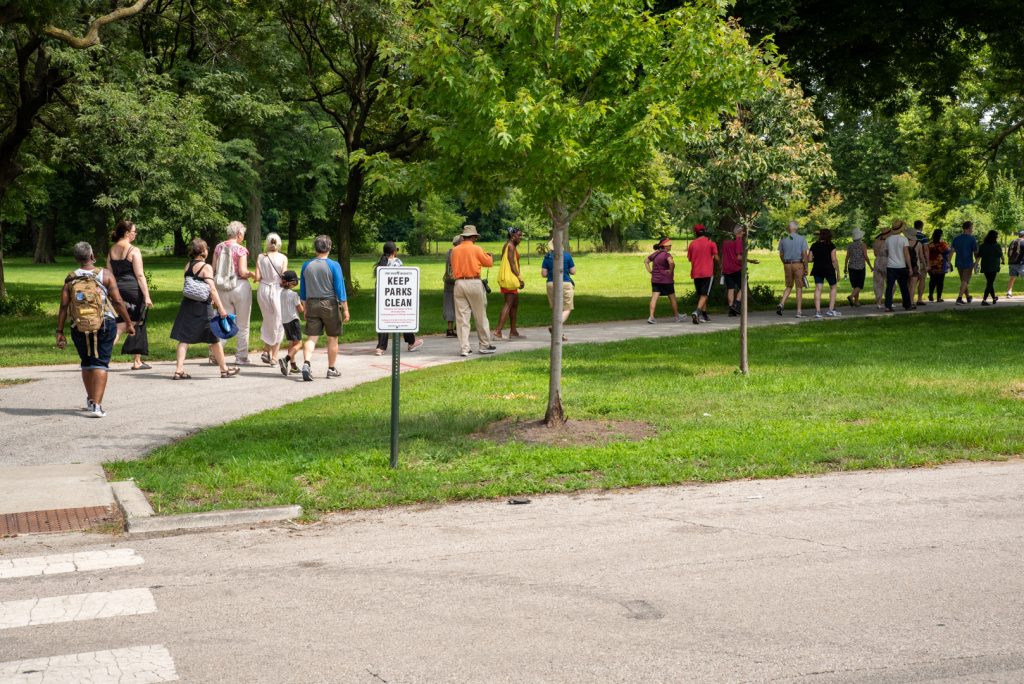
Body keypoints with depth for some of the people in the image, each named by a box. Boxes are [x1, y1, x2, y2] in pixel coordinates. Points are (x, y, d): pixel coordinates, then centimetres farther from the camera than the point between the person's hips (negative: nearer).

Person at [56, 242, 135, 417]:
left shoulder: (70, 279, 1)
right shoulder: (105, 274, -4)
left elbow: (63, 306, -3)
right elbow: (118, 301, -7)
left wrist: (59, 332, 1)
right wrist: (129, 323, 2)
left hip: (80, 329, 2)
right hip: (104, 326, -2)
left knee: (86, 363, 19)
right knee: (100, 364, -1)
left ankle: (90, 400, 33)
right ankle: (96, 405, -12)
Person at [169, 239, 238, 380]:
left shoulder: (188, 266, 8)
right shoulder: (206, 267, -12)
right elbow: (212, 289, -19)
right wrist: (220, 307, -20)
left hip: (187, 305, 6)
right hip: (202, 307, -6)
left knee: (184, 338, 4)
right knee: (215, 338, 7)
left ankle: (179, 370, -4)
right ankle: (224, 369, 17)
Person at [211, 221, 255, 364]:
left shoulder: (219, 247, 5)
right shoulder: (241, 249, -10)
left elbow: (213, 269, 6)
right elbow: (243, 272, -16)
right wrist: (253, 275, 2)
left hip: (222, 289, 5)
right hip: (240, 287, -4)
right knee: (243, 325, 6)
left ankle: (215, 349, -5)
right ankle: (241, 357, 8)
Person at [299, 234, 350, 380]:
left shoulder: (306, 265, 4)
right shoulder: (334, 265, -8)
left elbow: (302, 291, 11)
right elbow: (340, 289, -9)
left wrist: (305, 309, 20)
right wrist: (345, 309, -3)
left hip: (312, 304, 3)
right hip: (330, 304, -3)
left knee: (311, 337, 0)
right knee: (333, 338, 10)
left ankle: (306, 363, -23)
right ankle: (331, 369, 17)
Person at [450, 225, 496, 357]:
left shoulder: (455, 250, 6)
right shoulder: (476, 249, -5)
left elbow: (453, 268, 12)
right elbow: (489, 263, 4)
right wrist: (489, 256, 25)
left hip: (459, 283, 3)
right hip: (474, 283, -3)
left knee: (461, 317, 4)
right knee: (480, 316, 8)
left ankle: (464, 348, 1)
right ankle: (485, 345, 15)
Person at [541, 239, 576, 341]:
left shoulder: (547, 257, 1)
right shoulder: (567, 255, -3)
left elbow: (543, 274, -1)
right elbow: (573, 272, 0)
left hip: (551, 284, 3)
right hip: (565, 284, -3)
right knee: (567, 309, 2)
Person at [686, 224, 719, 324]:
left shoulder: (692, 244, 4)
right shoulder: (711, 243, -4)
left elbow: (689, 258, 10)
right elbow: (716, 258, -5)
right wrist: (717, 264, 16)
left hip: (696, 273, 4)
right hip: (707, 272, -3)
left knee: (700, 295, 16)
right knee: (704, 295, -5)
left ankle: (704, 315, 20)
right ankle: (697, 312, -26)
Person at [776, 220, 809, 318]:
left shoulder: (783, 239, 3)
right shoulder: (802, 239, -5)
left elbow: (781, 255, 8)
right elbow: (804, 254, -9)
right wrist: (806, 268, -3)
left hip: (787, 265, 3)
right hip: (798, 264, -3)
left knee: (789, 287, 16)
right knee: (799, 288, 4)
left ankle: (781, 304, -5)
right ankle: (799, 311, 3)